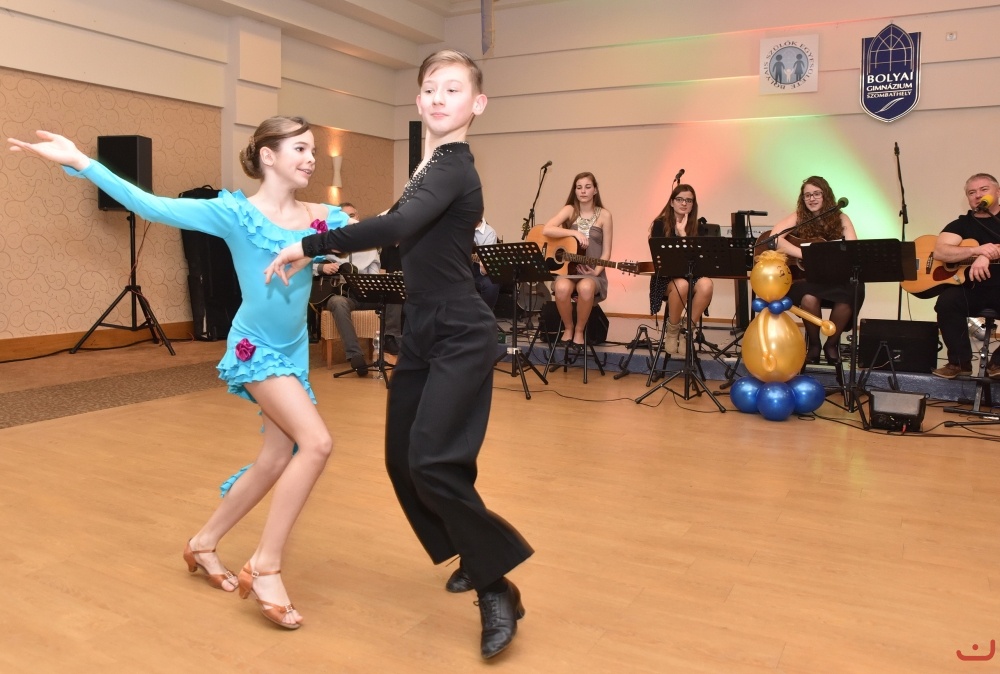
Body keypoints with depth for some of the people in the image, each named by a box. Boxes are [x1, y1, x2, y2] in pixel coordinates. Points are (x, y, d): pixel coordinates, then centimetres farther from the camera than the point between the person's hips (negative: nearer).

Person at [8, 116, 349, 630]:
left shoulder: (323, 218, 1)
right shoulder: (235, 213, -12)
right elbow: (151, 206, -15)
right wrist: (80, 162, -22)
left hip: (294, 350, 7)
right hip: (255, 350, -6)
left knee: (277, 461, 11)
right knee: (316, 443, -22)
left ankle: (203, 543, 33)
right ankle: (264, 567, -8)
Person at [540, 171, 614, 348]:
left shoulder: (604, 215, 3)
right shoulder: (570, 210, 5)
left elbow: (606, 251, 2)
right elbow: (546, 230, -11)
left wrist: (596, 271, -14)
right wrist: (574, 232, -18)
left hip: (592, 272, -1)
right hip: (567, 268, 1)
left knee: (585, 287, -37)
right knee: (562, 287, -35)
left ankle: (579, 330, -11)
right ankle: (568, 327, -7)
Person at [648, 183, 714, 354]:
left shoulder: (698, 227, 6)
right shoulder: (660, 224, -1)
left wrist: (682, 232, -12)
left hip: (691, 275, 3)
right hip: (666, 277, -3)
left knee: (706, 284, -32)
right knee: (682, 284, -38)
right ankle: (672, 331, -12)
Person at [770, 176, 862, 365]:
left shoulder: (840, 219, 5)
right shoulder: (798, 217, 1)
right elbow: (774, 237, -17)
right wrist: (806, 254, -23)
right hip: (805, 277, -2)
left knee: (852, 293, -31)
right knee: (809, 297, -36)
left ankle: (832, 344, -3)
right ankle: (813, 343, -5)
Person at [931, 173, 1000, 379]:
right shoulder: (961, 224, 11)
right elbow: (939, 252, -9)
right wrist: (977, 250, -24)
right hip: (972, 288, 1)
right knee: (947, 301, -30)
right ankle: (960, 361, -15)